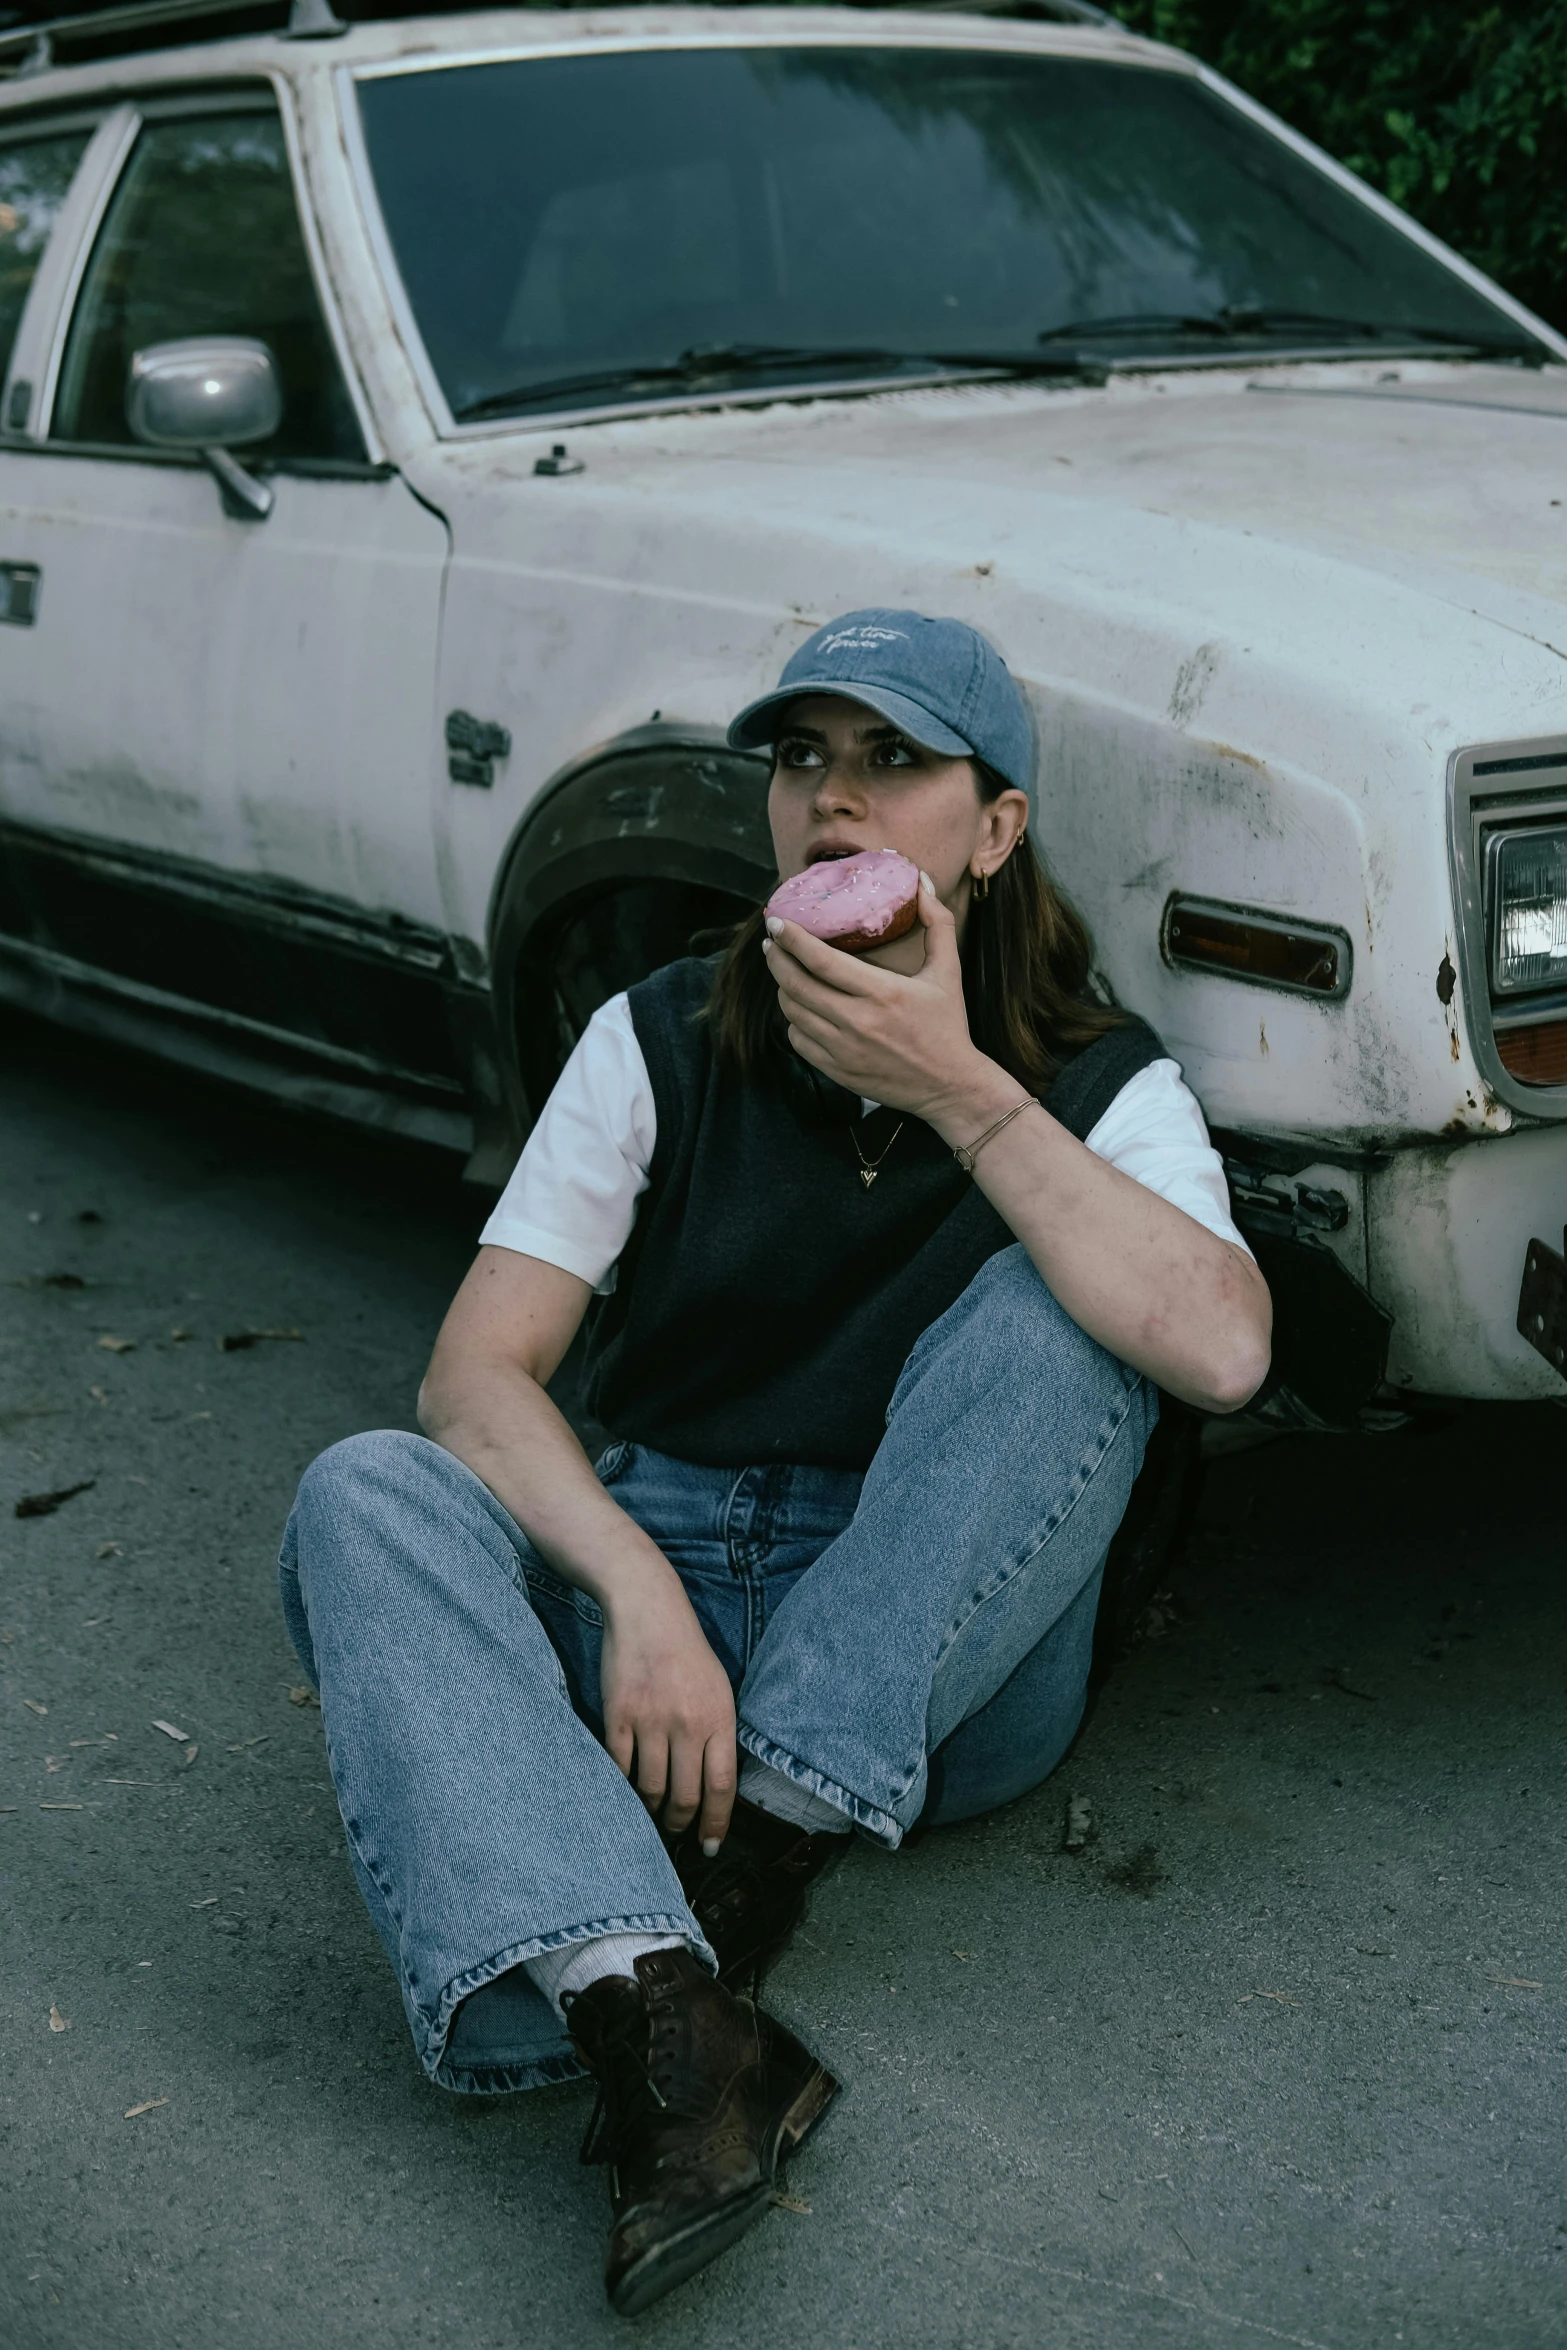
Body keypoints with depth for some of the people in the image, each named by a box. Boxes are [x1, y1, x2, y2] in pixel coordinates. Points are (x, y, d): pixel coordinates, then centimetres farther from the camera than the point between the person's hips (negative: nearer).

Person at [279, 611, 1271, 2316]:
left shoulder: (1098, 1086, -1)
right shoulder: (660, 1044, 2)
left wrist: (954, 1088, -24)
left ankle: (752, 1869, -29)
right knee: (366, 1495, -25)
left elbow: (1220, 1350, -23)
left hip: (940, 1673, -1)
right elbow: (478, 1372, -7)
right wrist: (640, 1592, -25)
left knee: (1054, 1305, -26)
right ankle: (656, 2020, -45)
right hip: (655, 1568, 2)